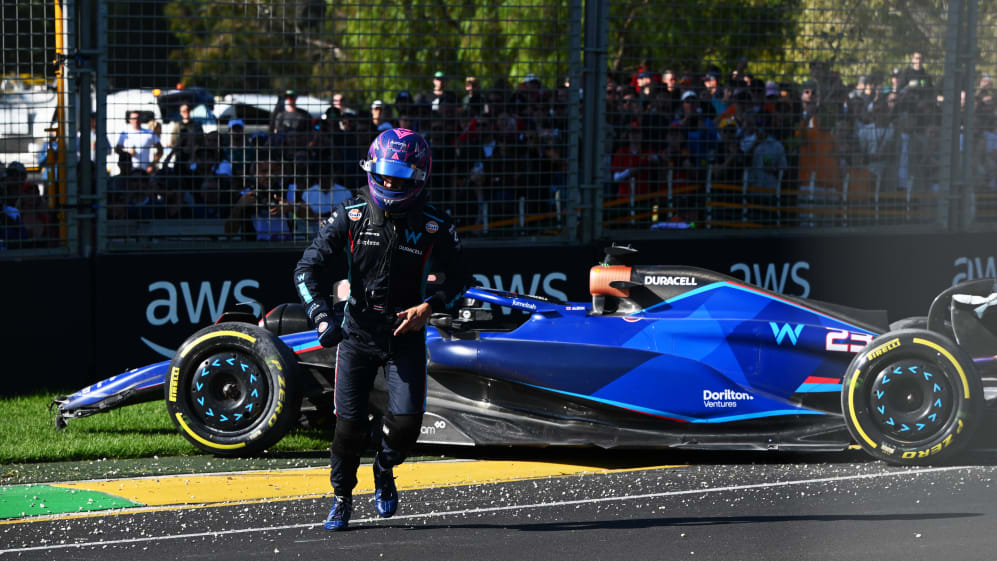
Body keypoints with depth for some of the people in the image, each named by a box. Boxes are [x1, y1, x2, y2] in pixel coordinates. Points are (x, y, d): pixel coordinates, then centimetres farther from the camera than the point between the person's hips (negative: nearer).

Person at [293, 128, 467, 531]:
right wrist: (322, 318, -20)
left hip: (406, 334, 0)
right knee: (349, 424, -5)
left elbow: (455, 281, 6)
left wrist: (430, 306, -14)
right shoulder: (351, 215, -7)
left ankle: (385, 469, 23)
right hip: (357, 332, 0)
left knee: (406, 422, -12)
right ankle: (342, 496, 22)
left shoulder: (434, 226, -7)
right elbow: (307, 268, -6)